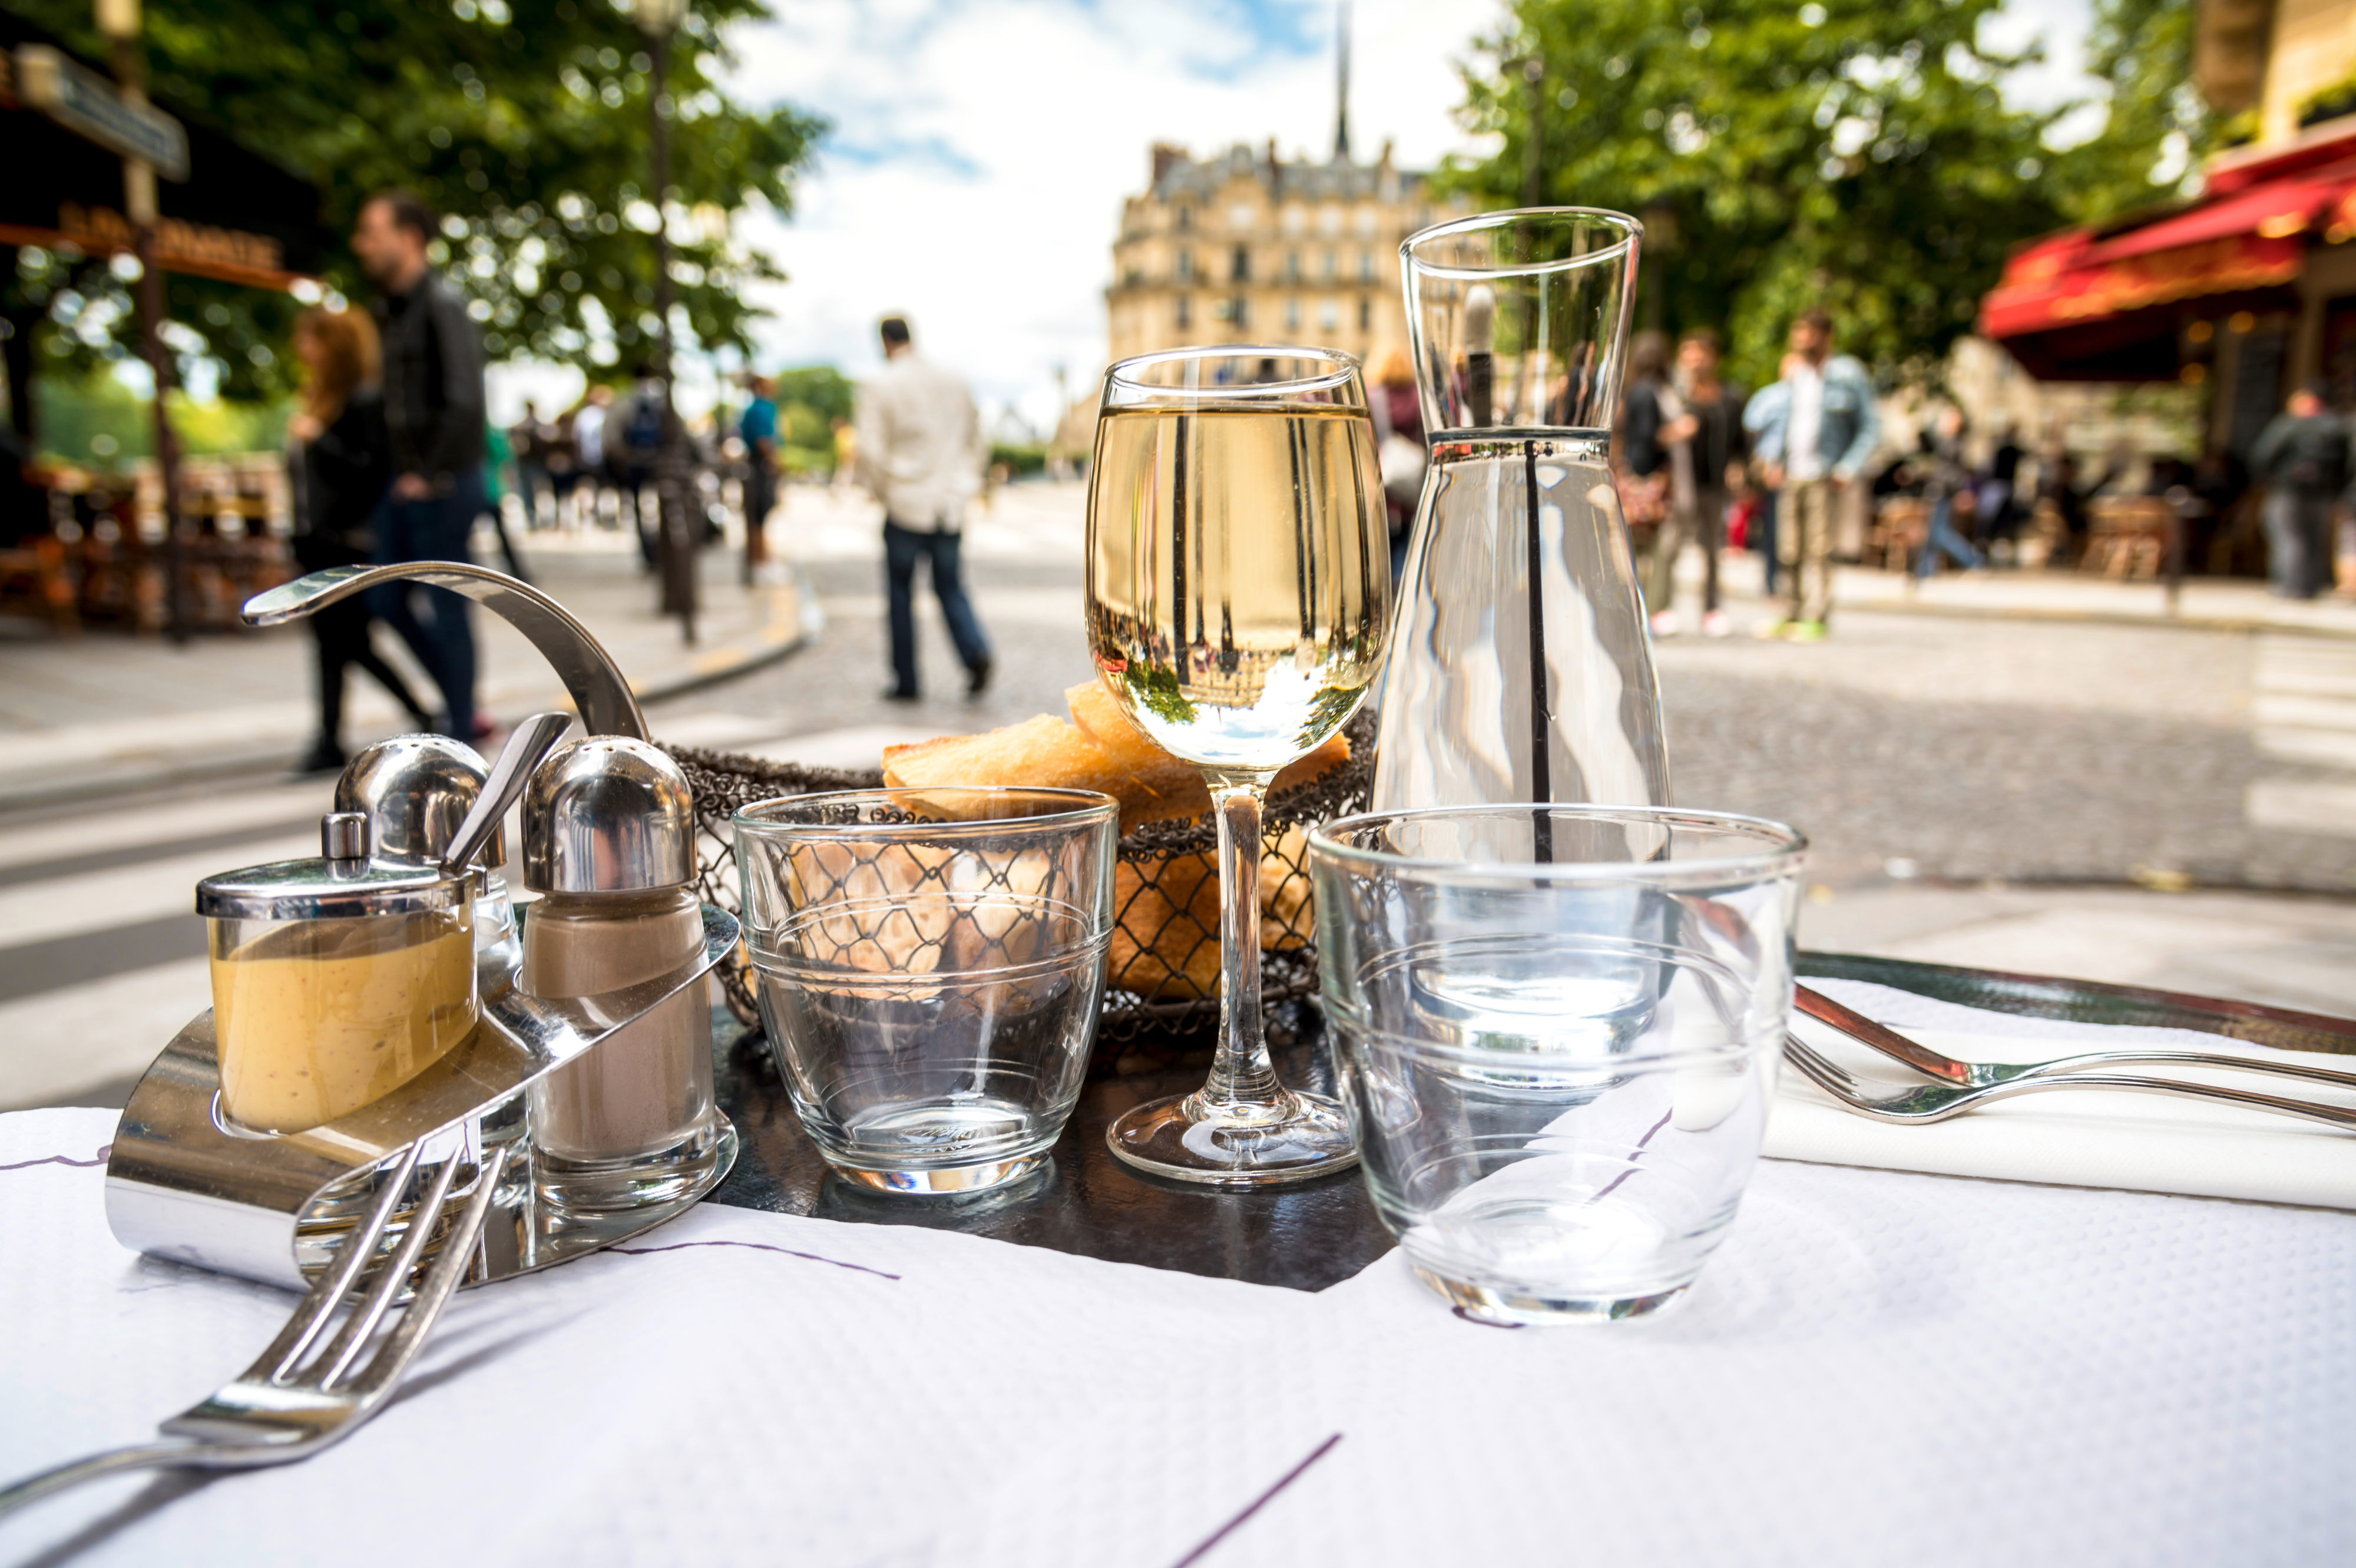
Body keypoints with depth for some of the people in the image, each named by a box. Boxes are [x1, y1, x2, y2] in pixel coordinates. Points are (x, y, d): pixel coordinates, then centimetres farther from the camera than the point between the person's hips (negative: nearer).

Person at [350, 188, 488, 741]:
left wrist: (431, 476, -17)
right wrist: (401, 470, 11)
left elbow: (464, 403, -21)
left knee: (445, 608, -2)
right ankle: (461, 706, 23)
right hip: (406, 483, 9)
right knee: (391, 601, 12)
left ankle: (460, 733, 9)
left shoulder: (441, 306, -13)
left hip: (442, 487, -9)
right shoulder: (390, 309, 15)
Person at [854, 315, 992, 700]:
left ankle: (906, 682, 11)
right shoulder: (953, 383, 9)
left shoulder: (879, 386, -5)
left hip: (906, 505, -4)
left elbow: (872, 451, -11)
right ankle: (976, 651, -15)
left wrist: (880, 491, 5)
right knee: (950, 586, 11)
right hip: (950, 506, 4)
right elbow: (977, 443, 15)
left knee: (901, 594, 8)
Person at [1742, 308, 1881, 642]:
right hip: (1789, 476, 4)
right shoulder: (1792, 374, 14)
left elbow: (1870, 427, 1)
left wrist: (1848, 469, -8)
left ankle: (1817, 619, -4)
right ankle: (1791, 617, 12)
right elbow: (1754, 421, 14)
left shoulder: (1847, 375, 1)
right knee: (1788, 552, 4)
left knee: (1818, 549, -8)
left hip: (1823, 476, -4)